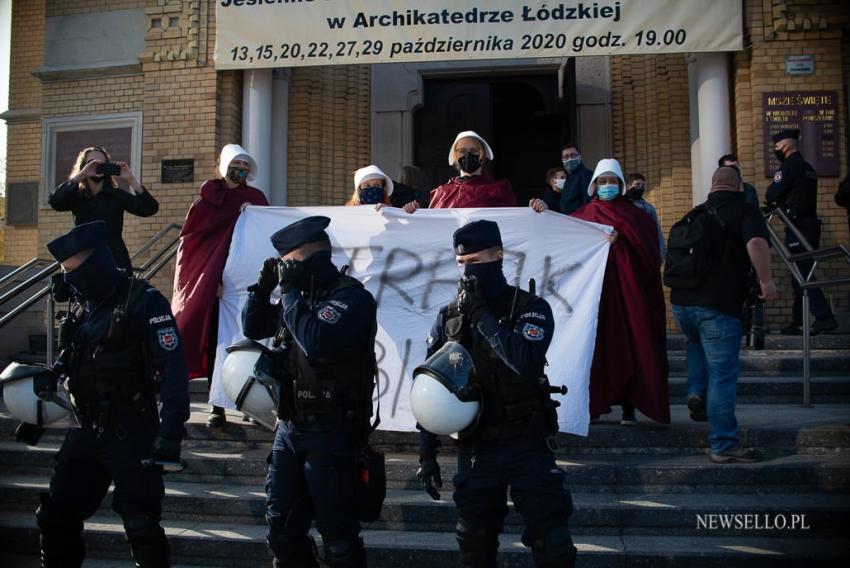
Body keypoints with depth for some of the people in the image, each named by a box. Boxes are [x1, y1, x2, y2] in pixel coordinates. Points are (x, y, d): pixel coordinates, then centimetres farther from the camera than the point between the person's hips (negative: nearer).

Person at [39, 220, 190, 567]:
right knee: (55, 518, 13)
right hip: (85, 431, 8)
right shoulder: (79, 303, 9)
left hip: (132, 435, -7)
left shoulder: (144, 302, -15)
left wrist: (170, 434, -26)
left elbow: (172, 373, -20)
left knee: (141, 526, -6)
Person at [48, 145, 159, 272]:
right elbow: (54, 200, -12)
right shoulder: (75, 195, 9)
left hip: (116, 261, -1)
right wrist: (81, 175, -17)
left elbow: (150, 208, -5)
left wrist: (131, 180, -14)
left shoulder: (117, 195, 5)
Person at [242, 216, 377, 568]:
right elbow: (253, 329, 17)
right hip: (290, 427, 8)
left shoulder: (350, 297, -15)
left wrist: (289, 290, -19)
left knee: (337, 533, 1)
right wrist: (263, 287, 1)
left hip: (331, 432, -8)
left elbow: (315, 340, -31)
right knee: (282, 525, 17)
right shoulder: (302, 295, 10)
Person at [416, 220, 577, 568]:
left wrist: (482, 316, -20)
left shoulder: (531, 309, -7)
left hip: (528, 447, -3)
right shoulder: (449, 318, 3)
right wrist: (427, 453, 3)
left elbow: (526, 362, -27)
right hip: (475, 451, 3)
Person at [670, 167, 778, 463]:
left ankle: (696, 392, 16)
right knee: (723, 375, -1)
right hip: (719, 305, -6)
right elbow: (756, 243, -22)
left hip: (681, 302, 6)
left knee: (698, 343, 35)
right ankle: (724, 446, 3)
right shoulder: (745, 210, -2)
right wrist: (766, 281, -11)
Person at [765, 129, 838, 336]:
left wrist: (771, 200, 8)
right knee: (802, 274, 12)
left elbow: (771, 195, -13)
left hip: (798, 226, -9)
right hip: (812, 224, 9)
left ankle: (824, 317, -18)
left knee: (801, 275, -10)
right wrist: (778, 203, 16)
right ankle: (797, 322, 17)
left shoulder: (788, 166, -10)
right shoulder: (808, 168, 18)